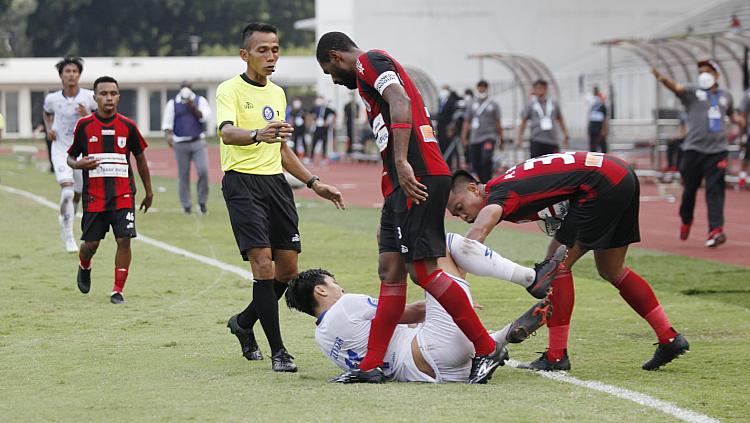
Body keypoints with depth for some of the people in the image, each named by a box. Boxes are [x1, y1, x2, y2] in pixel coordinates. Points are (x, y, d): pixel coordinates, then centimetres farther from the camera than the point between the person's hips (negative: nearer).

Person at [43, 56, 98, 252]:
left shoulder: (90, 97, -9)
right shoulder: (52, 99, -5)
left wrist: (89, 117, -19)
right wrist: (49, 129, 0)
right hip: (61, 150, -1)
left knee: (77, 194, 11)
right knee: (67, 190, -20)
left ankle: (65, 220, 44)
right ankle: (68, 236, -11)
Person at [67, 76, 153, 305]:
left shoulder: (128, 126, 2)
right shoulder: (84, 125, 1)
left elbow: (140, 159, 14)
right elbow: (70, 157, 10)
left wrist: (149, 192, 17)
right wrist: (78, 164, -14)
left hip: (123, 194, 0)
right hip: (94, 195, 0)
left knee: (124, 240, -12)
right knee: (91, 243, 2)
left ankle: (118, 290, -1)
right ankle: (84, 267, 38)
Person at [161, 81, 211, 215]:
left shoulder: (200, 100, 6)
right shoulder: (172, 104, 5)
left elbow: (203, 117, -7)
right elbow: (167, 122, 0)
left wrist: (192, 106, -17)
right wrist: (168, 135, -18)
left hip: (198, 142, 0)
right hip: (181, 144, 0)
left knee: (203, 171, -12)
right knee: (183, 175, 1)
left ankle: (202, 201, 3)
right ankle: (186, 205, 10)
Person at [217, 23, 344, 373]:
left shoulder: (278, 94, 16)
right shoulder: (230, 90, -7)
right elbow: (227, 133, -26)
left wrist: (313, 183, 21)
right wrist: (258, 134, -47)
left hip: (276, 182, 7)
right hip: (243, 182, -7)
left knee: (288, 270, 5)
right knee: (264, 264, -15)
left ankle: (244, 323, 29)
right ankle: (277, 351, -11)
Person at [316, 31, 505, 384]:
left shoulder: (368, 61, -1)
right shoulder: (375, 72, 29)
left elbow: (400, 101, -20)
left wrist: (402, 163, -29)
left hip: (417, 178, -10)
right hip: (403, 183, 10)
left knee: (422, 269, -11)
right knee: (391, 271, 8)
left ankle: (486, 349, -6)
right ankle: (371, 365, 8)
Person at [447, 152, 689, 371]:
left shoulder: (498, 195, -12)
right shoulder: (508, 186, 15)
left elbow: (477, 234, -31)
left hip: (603, 182, -10)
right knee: (611, 271, 21)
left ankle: (556, 356, 1)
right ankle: (670, 338, 25)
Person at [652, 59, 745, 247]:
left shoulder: (725, 96, 16)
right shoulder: (693, 92, 4)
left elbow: (731, 113, 35)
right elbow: (676, 87, -15)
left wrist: (737, 119, 12)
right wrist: (662, 78, -36)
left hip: (717, 150, 1)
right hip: (694, 149, -1)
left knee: (715, 190, -8)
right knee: (689, 189, 6)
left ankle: (716, 230, -14)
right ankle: (686, 221, 31)